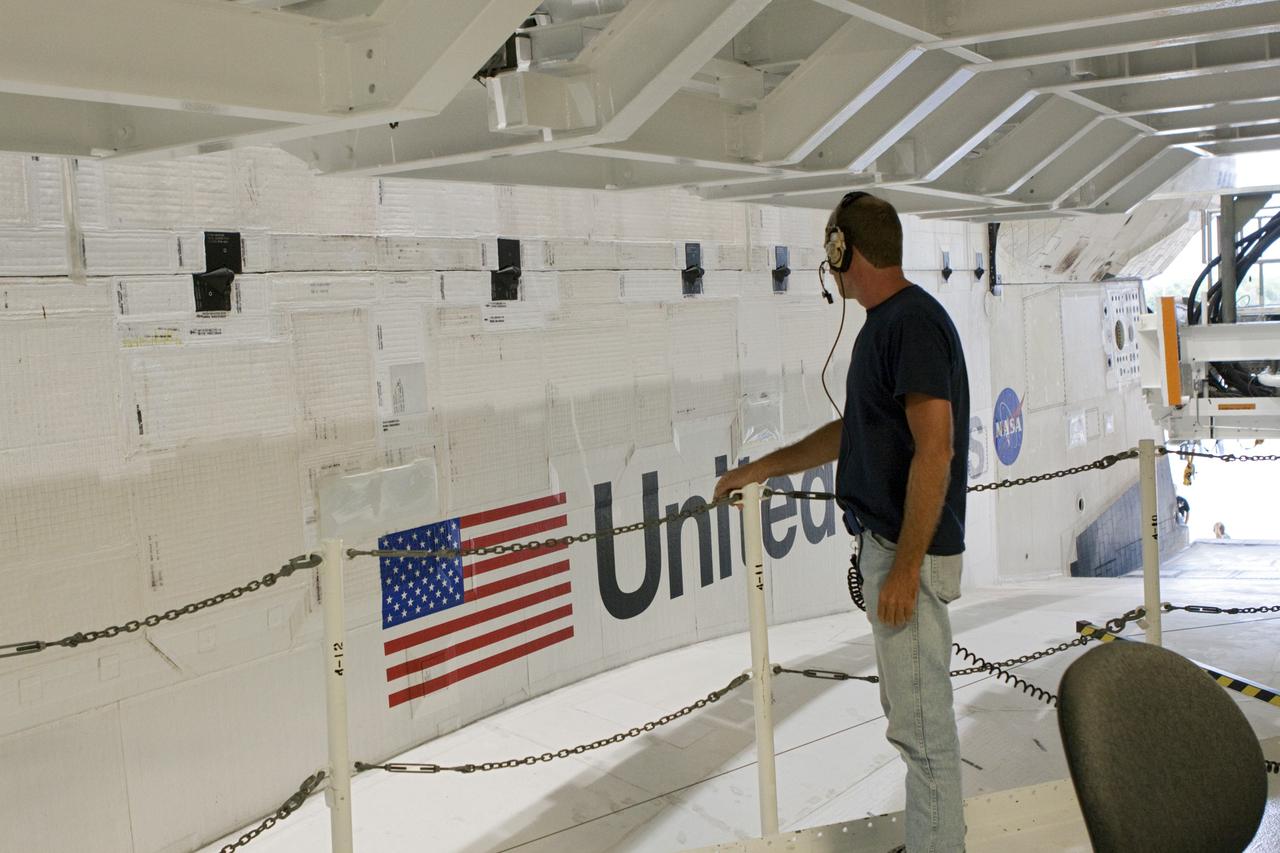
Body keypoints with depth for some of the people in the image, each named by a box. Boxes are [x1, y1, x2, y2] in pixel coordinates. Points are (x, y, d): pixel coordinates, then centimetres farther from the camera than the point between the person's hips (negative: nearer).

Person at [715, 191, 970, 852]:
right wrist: (760, 468, 28)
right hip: (887, 543, 11)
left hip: (913, 551, -11)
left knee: (922, 725, -2)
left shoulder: (914, 321, -17)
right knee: (909, 711, 18)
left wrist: (904, 568, -23)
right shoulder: (883, 323, 14)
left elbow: (936, 448, -23)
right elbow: (852, 431, 25)